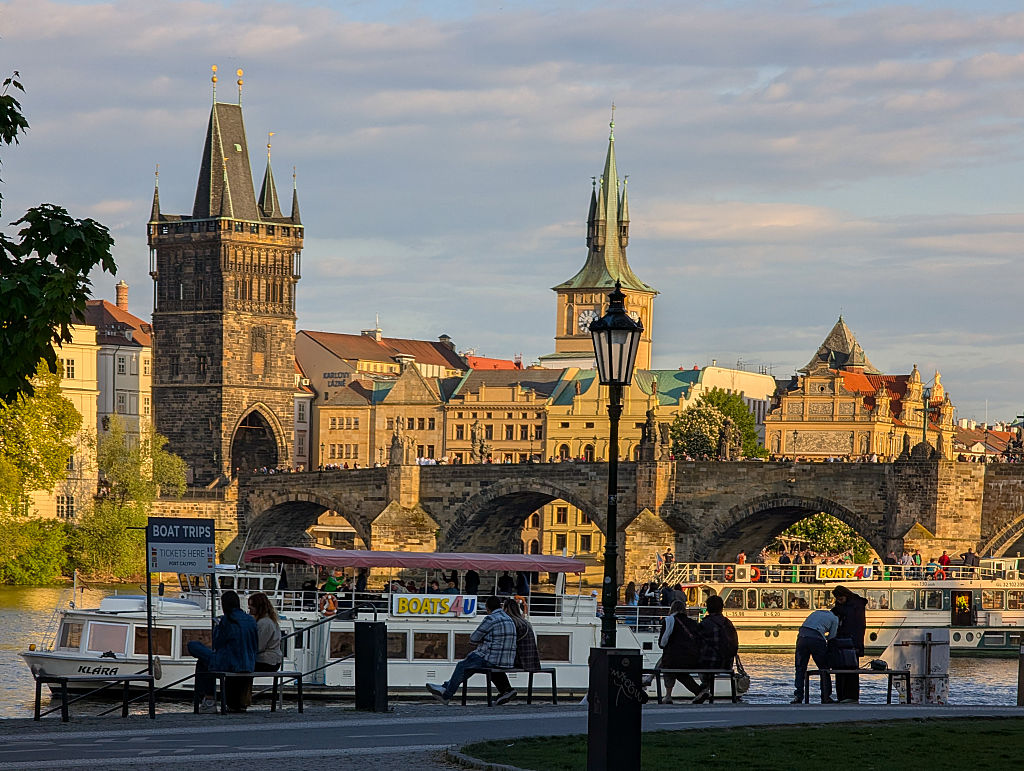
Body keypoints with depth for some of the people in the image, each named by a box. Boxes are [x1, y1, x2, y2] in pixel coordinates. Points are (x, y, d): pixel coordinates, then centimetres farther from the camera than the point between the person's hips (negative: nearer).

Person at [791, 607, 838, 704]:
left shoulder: (816, 612, 33)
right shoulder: (835, 618, 17)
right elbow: (831, 637, 10)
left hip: (802, 636, 4)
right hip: (816, 639, -4)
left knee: (800, 669, 8)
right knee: (824, 669, 11)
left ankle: (798, 696, -4)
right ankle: (826, 697, 14)